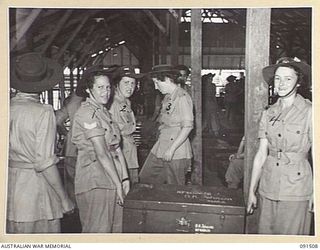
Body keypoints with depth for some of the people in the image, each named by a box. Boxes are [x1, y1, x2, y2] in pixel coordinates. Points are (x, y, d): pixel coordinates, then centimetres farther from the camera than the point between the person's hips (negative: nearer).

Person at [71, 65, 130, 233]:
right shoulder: (87, 113, -13)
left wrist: (125, 178, 5)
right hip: (95, 182, -8)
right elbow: (101, 154, -17)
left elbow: (116, 147, 11)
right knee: (98, 231, 1)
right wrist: (118, 184, -14)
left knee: (115, 228, 14)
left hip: (111, 178, 9)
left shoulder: (104, 111, 15)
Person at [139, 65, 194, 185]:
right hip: (160, 148, 9)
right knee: (144, 178, 12)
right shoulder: (167, 97, 13)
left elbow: (187, 127, -21)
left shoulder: (182, 97, -15)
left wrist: (171, 149, -21)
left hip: (176, 153, -9)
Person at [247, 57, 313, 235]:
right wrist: (252, 191, 8)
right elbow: (261, 154, 7)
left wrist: (315, 194, -6)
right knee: (266, 231, 13)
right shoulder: (268, 113, 5)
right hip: (268, 186, 4)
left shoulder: (309, 111, -7)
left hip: (296, 187, -4)